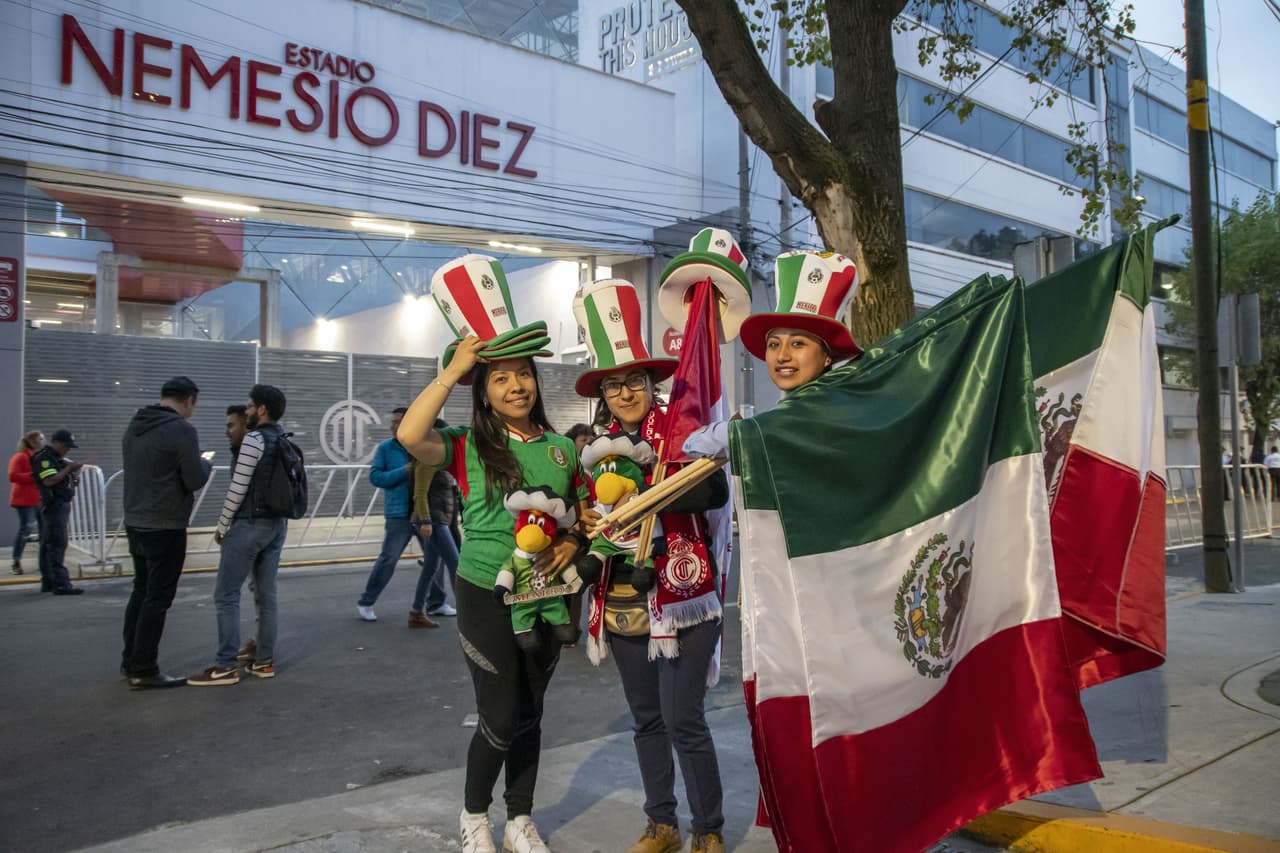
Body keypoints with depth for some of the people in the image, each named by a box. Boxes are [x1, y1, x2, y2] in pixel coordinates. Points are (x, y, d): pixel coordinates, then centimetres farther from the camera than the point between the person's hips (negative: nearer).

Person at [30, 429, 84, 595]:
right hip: (54, 505, -10)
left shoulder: (58, 458, 19)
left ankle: (47, 582, 19)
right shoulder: (44, 457, -11)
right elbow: (49, 480, -23)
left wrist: (73, 468, 5)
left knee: (48, 545, 13)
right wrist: (68, 468, -17)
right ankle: (60, 584, -18)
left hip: (61, 504, 10)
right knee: (57, 544, -14)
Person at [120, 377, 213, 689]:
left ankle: (130, 661, 27)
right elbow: (196, 480, -16)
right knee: (157, 597, -1)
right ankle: (144, 671, 3)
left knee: (141, 591, 19)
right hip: (165, 526, -8)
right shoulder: (182, 429, -16)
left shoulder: (134, 425, 8)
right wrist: (204, 463, 5)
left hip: (134, 522, 8)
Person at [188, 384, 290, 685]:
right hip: (277, 523, 8)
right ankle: (264, 661, 12)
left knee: (226, 595, -2)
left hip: (249, 524, -8)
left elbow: (239, 488, -15)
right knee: (266, 595, 9)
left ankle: (226, 666, -2)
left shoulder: (254, 439, -13)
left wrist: (222, 525, -6)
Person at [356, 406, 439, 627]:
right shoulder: (385, 448, 1)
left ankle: (418, 609, 14)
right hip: (399, 515, -3)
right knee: (388, 559, -1)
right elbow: (375, 477, -6)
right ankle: (366, 603, 20)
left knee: (433, 559, 2)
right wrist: (404, 470, -14)